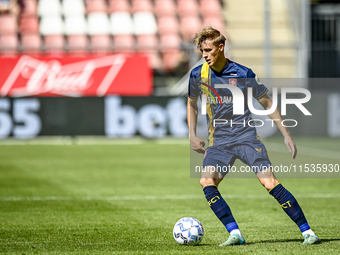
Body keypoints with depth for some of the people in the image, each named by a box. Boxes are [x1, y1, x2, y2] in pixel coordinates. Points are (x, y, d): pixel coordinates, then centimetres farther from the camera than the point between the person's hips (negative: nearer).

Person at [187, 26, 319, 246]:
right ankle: (235, 234, -20)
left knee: (269, 181, -19)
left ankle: (307, 231, -11)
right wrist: (192, 135, 12)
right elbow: (192, 103, 21)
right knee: (206, 182, -23)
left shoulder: (243, 74, -7)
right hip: (219, 142, 3)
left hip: (246, 137, -3)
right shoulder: (198, 74, 2)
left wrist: (286, 134, 1)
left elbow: (267, 102, 4)